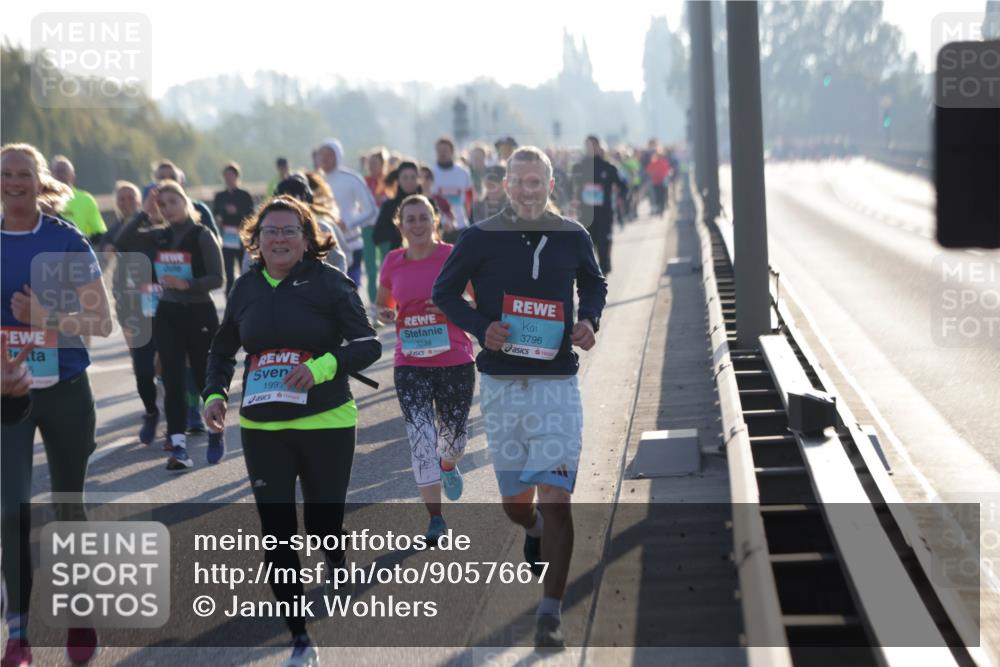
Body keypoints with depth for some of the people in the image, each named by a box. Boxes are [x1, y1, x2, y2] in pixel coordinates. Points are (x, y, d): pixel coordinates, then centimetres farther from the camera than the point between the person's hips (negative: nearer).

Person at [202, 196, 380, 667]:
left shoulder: (328, 282, -6)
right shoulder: (247, 287, 6)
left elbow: (368, 344, -11)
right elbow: (223, 349, 19)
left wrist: (322, 366, -27)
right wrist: (215, 393, 2)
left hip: (325, 425, -3)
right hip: (261, 429, 3)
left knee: (323, 525, 2)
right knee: (277, 534, 0)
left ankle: (338, 564, 42)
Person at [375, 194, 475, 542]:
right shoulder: (393, 263, 3)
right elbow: (382, 303, 19)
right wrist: (385, 314, -4)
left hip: (455, 360, -1)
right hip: (410, 364, 1)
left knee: (453, 434, 13)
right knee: (420, 435, -11)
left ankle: (448, 465, 51)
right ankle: (435, 517, -4)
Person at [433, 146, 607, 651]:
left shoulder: (573, 238, 4)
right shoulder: (480, 238, -1)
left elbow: (594, 285, 22)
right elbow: (444, 292, 9)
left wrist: (589, 320, 1)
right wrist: (480, 327, -8)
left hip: (558, 385, 0)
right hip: (501, 385, 0)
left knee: (555, 500, -11)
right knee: (515, 503, 9)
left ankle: (550, 615, -5)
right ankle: (535, 534, 48)